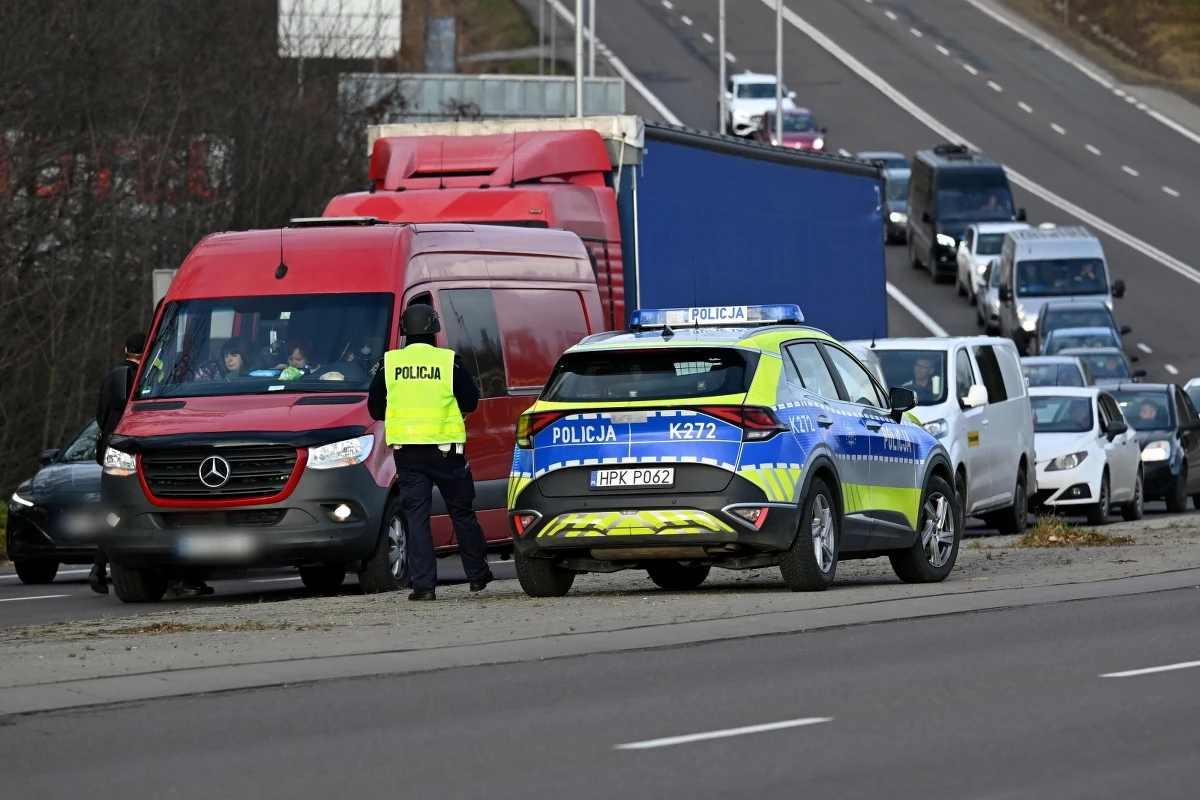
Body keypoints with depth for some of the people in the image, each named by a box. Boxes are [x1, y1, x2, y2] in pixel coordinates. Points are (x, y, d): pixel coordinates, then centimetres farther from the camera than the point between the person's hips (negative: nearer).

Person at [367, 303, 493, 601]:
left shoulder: (390, 364, 0)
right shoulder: (448, 361, -5)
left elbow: (375, 408, 6)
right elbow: (470, 402, 1)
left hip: (406, 450, 1)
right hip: (444, 449, -1)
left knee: (417, 516, 2)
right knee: (462, 512, 13)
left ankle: (423, 584, -5)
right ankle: (477, 575, 23)